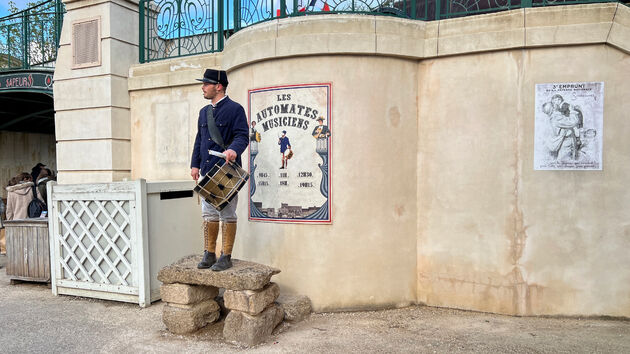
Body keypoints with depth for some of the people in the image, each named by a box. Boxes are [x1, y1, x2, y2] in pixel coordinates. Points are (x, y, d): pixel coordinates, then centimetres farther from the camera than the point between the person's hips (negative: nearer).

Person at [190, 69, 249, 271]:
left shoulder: (235, 109, -4)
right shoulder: (204, 112, 18)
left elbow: (242, 136, -13)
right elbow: (199, 139, 22)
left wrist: (233, 149, -34)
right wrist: (195, 164, 13)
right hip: (206, 171, 7)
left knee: (227, 215, 0)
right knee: (209, 215, 11)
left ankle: (226, 257, 9)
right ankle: (209, 255, 22)